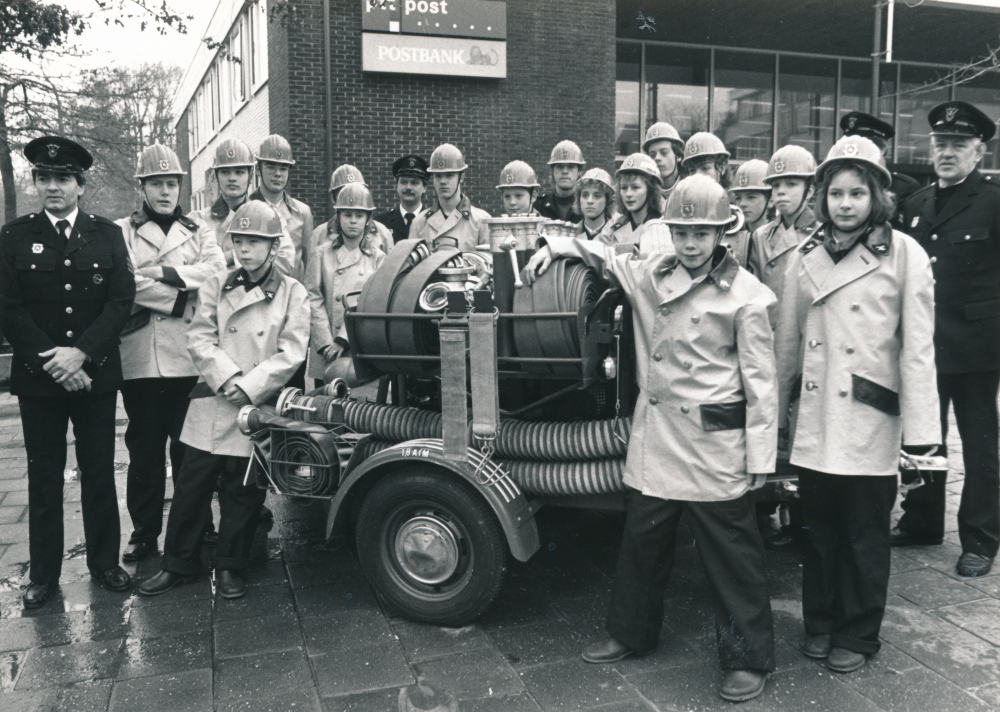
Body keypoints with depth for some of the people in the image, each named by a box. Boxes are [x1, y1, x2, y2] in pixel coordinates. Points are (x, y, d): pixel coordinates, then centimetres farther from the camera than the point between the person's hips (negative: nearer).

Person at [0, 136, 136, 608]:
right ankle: (44, 574, 19)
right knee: (44, 477, 8)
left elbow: (122, 301, -4)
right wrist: (50, 360, -13)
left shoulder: (108, 236, 5)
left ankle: (104, 562, 22)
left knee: (99, 472, 8)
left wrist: (81, 352, -15)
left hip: (96, 374, 0)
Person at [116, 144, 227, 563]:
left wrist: (163, 272, -11)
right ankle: (145, 531, 18)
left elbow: (216, 272, -3)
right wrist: (181, 298, -8)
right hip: (140, 359, -1)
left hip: (189, 358, 1)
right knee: (144, 449, 6)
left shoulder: (198, 233, 15)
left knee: (190, 448, 5)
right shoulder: (121, 232, 8)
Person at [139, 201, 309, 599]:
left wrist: (249, 387, -13)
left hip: (259, 407, -2)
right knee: (191, 486, 6)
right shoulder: (216, 286, 7)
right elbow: (199, 339, 0)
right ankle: (178, 563, 22)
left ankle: (230, 568, 22)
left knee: (243, 493, 7)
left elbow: (291, 354, -6)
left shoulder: (293, 293, 0)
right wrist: (229, 378, -13)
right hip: (211, 405, 2)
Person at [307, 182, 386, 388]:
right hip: (325, 353, 1)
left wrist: (343, 340, -12)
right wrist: (326, 343, -10)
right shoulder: (323, 253, 7)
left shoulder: (377, 258, 6)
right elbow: (313, 299, 0)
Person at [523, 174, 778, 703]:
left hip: (714, 443, -5)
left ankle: (748, 659, 21)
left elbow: (760, 379, -8)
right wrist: (555, 246, 6)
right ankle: (631, 632, 37)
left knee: (730, 553, 5)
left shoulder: (744, 294, -8)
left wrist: (760, 454, -9)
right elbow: (606, 258, 23)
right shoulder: (650, 275, 5)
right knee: (642, 540, 18)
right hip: (655, 438, 5)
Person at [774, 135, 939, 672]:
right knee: (818, 530, 13)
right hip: (813, 420, 3)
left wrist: (919, 429, -9)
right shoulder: (805, 256, 5)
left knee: (865, 536, 9)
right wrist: (776, 411, 11)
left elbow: (917, 345, -7)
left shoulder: (903, 253, -5)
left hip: (870, 419, -3)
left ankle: (857, 635, 26)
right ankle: (819, 623, 31)